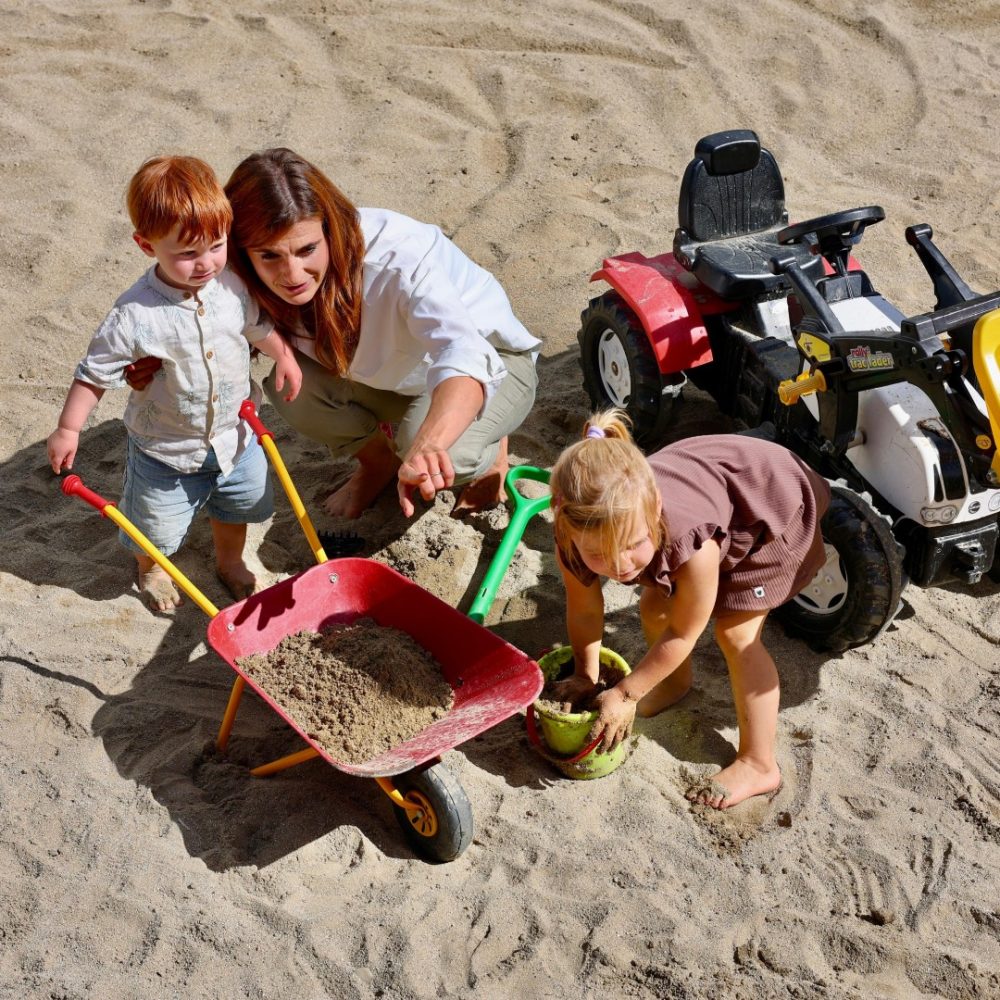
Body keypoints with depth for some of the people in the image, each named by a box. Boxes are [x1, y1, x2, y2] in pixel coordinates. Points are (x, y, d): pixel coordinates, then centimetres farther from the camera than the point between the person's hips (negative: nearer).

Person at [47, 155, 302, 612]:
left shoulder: (235, 286, -16)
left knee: (241, 503, 26)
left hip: (234, 434, 4)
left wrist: (284, 357, 15)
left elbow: (259, 325, 7)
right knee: (156, 525, 17)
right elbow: (95, 372, -18)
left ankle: (230, 562, 57)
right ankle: (151, 571, 53)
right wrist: (68, 429, -17)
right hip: (166, 449, -4)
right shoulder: (135, 314, -29)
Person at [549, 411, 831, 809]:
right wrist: (586, 676, 2)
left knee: (736, 633, -11)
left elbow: (682, 634, -26)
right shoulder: (574, 541, -31)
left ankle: (759, 765, 3)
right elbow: (584, 610, -9)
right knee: (654, 608, 9)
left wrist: (625, 693, -16)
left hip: (776, 497, -5)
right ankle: (676, 682, 40)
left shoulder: (690, 541, -46)